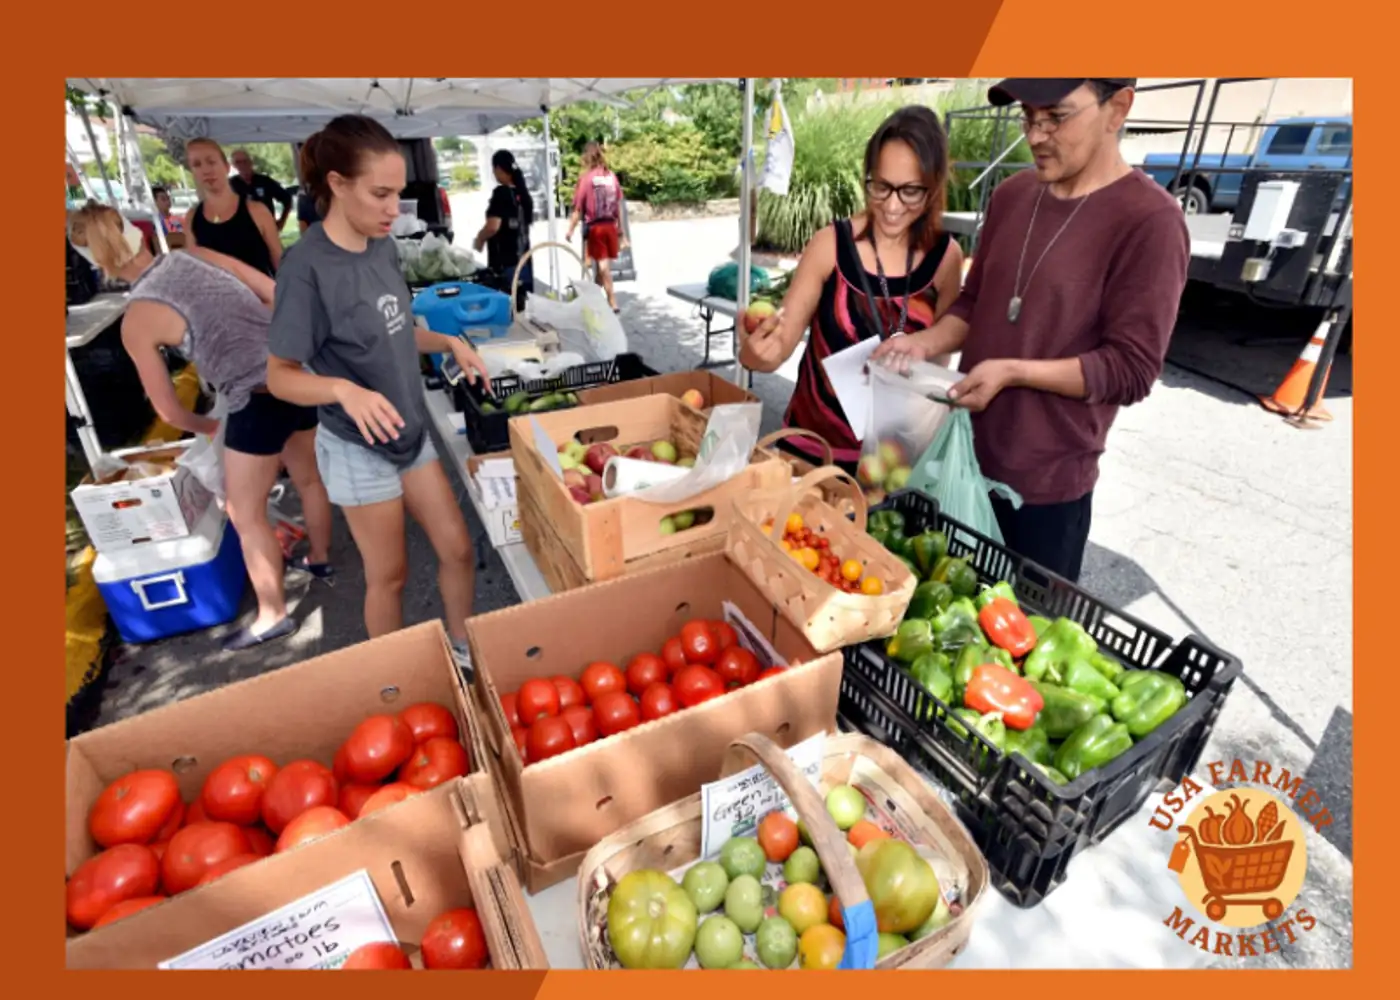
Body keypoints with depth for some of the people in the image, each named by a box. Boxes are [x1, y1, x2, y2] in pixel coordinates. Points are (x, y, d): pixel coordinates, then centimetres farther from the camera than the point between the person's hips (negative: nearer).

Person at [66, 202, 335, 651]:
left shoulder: (137, 320, -3)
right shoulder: (197, 255, 7)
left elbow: (169, 410, 5)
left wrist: (206, 427, 24)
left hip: (259, 402, -6)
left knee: (246, 514, 13)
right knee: (309, 477, 27)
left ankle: (272, 615, 24)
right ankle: (320, 559, 50)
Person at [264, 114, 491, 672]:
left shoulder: (382, 246, 0)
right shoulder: (308, 268, -21)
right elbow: (280, 375, -16)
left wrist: (449, 344, -2)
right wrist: (343, 389, -34)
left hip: (411, 431, 7)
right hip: (358, 448, -7)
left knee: (457, 547, 14)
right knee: (389, 575, 9)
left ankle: (464, 652, 36)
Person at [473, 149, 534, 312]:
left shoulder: (501, 193, -12)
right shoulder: (523, 192, 9)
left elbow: (493, 226, -22)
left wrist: (479, 240, -3)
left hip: (504, 263, -8)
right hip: (523, 260, 8)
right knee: (522, 304, 11)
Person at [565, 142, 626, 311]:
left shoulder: (586, 178, -9)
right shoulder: (612, 176, 1)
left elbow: (578, 209, -9)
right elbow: (618, 205, 5)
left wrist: (571, 230, -2)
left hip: (594, 227, -3)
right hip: (610, 225, 4)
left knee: (603, 264, 1)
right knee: (604, 263, 14)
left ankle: (612, 302, -2)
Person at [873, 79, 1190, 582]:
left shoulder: (1149, 221, -14)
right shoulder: (1011, 195, 6)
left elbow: (1132, 370, -15)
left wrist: (1011, 372, -22)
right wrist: (925, 344, -6)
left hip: (1048, 480, -5)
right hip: (967, 454, 6)